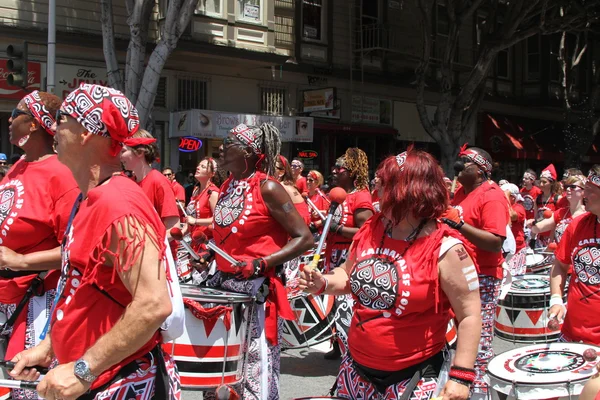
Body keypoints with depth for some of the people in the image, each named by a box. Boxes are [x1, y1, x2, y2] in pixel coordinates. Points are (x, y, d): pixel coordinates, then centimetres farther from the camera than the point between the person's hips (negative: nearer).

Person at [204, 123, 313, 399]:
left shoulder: (267, 188, -13)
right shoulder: (227, 186, 9)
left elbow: (304, 238, -15)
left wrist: (261, 264, -22)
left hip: (258, 287, -8)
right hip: (222, 282, 8)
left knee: (255, 370, -2)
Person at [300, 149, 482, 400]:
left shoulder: (446, 249, -17)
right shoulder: (370, 231, 1)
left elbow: (469, 314, -16)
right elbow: (349, 275, 17)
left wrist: (461, 376, -20)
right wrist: (323, 284, -4)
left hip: (413, 375, -6)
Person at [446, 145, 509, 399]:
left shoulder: (491, 196, -15)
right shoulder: (461, 192, 12)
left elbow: (496, 242, -25)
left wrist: (458, 225, -28)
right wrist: (444, 220, 7)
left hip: (481, 278, -9)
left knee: (479, 341, -3)